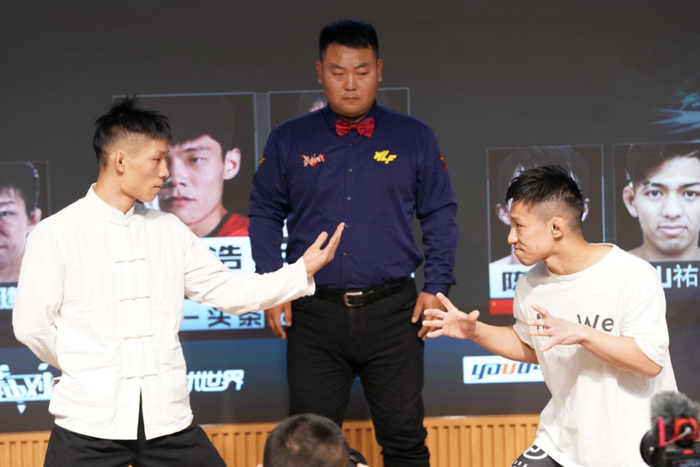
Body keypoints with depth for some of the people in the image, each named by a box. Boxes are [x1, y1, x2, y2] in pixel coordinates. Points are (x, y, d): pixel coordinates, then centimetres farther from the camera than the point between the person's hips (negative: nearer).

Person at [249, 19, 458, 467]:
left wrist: (437, 287, 1)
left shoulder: (414, 138, 5)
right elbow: (265, 213, 11)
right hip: (315, 316, 0)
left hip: (393, 312, 0)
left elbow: (440, 215, 8)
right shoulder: (288, 140, 5)